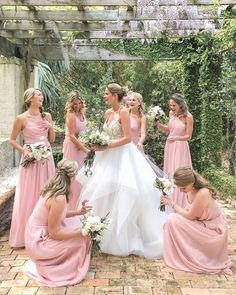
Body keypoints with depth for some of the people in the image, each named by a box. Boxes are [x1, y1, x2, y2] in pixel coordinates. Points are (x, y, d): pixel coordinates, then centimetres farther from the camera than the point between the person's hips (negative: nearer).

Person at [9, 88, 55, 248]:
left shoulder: (46, 116, 5)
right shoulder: (21, 118, -7)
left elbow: (52, 139, 10)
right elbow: (12, 140, 0)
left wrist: (50, 127, -7)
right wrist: (23, 150, -15)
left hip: (46, 158, 4)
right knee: (29, 195, 2)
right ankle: (26, 233, 15)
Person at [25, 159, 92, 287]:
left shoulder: (52, 188, -3)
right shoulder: (59, 199, -31)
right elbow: (54, 233, -23)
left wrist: (79, 212, 9)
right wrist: (81, 233, -17)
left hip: (36, 234, 9)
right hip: (39, 243, -9)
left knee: (76, 222, 14)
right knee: (81, 239, -3)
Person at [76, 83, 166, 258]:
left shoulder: (124, 112, -13)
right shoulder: (108, 113, 11)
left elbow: (127, 138, -19)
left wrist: (106, 147, -20)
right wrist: (98, 143, -2)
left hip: (122, 157, -8)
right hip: (109, 157, 8)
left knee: (122, 195, -3)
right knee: (104, 193, 10)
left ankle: (122, 238, 12)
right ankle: (106, 232, 24)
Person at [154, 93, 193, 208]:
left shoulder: (188, 117, -15)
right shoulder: (171, 113, 1)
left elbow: (188, 136, -11)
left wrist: (176, 138, -26)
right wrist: (158, 124, 0)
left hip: (180, 148, -6)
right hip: (170, 146, 6)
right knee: (169, 173, 11)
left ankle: (180, 205, 12)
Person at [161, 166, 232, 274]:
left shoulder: (203, 193, -32)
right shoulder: (191, 189, -7)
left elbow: (189, 216, -22)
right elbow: (188, 210, 3)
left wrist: (172, 204, -13)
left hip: (213, 230, -8)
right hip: (202, 223, 8)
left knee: (173, 220, -17)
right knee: (172, 219, -2)